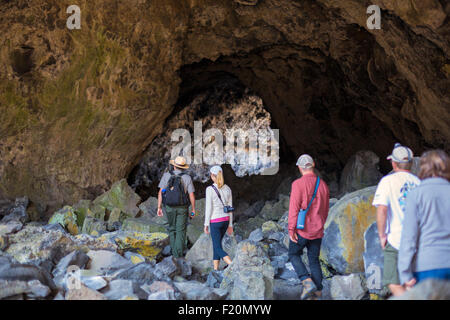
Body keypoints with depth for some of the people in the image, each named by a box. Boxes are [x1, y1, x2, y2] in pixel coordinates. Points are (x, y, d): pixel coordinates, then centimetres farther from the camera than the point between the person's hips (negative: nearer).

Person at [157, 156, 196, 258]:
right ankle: (178, 253, 1)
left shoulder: (166, 176, -6)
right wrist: (193, 210, 2)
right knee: (180, 231, 7)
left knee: (172, 228, 20)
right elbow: (191, 195, -9)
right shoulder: (187, 178, -8)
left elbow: (160, 192, -8)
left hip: (169, 207, 1)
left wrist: (159, 208, -4)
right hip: (182, 208, -1)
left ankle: (174, 249, 24)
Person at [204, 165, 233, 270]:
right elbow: (230, 208, 7)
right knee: (216, 244, 20)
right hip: (225, 220, 6)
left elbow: (208, 208, -14)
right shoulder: (227, 189, 2)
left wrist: (206, 224, -4)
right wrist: (230, 224, 14)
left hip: (215, 221, -6)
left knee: (218, 248, -1)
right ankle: (215, 269, 22)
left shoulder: (210, 189, -15)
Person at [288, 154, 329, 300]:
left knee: (294, 255, 12)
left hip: (302, 229, -5)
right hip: (317, 230, 5)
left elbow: (294, 208, -16)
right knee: (314, 260, 12)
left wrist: (291, 228, -13)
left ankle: (307, 282, -5)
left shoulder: (298, 184, -13)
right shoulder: (323, 185, 6)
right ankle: (318, 292, 10)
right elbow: (325, 210, 14)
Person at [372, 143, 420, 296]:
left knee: (394, 284, -5)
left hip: (396, 239, -5)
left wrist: (382, 235, -5)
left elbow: (382, 209, -14)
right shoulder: (419, 182, 8)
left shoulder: (388, 180, -4)